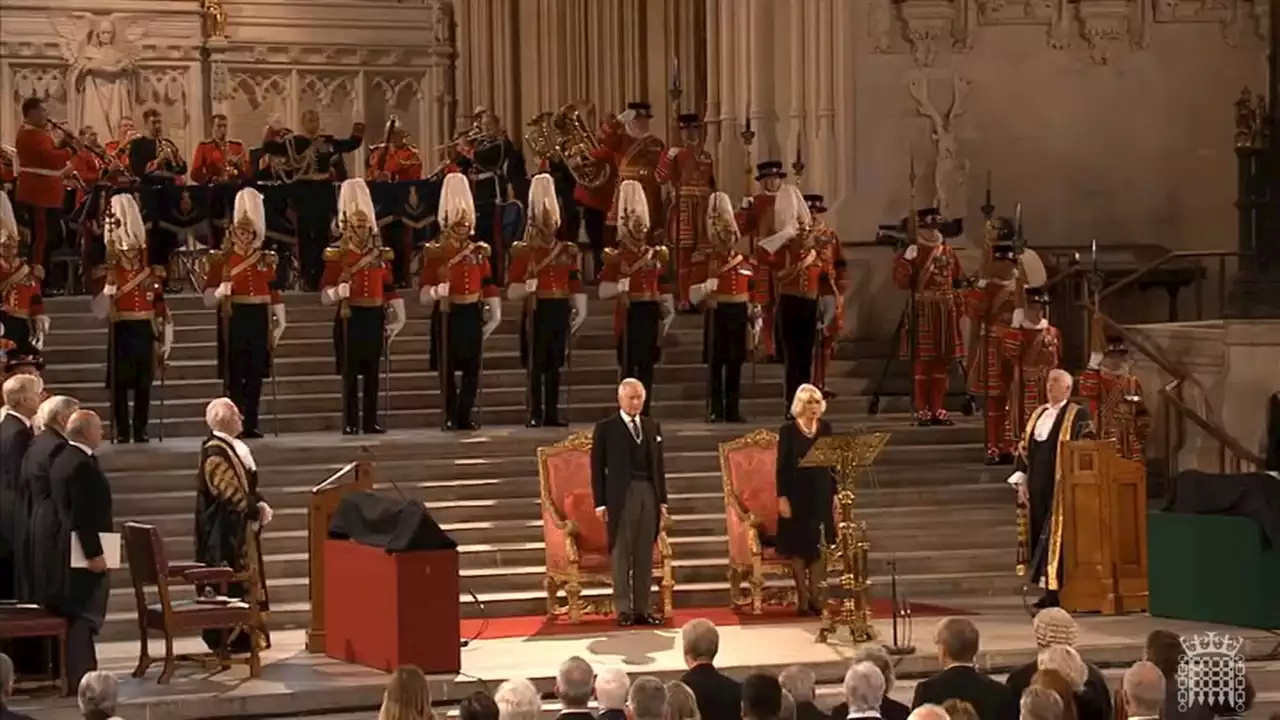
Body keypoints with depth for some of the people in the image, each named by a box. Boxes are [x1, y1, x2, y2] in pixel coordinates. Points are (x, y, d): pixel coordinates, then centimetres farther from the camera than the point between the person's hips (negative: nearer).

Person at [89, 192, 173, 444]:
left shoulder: (152, 273, 6)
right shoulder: (108, 273, -3)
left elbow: (161, 308, 9)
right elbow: (100, 311, -12)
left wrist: (165, 339, 6)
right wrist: (109, 286, -26)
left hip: (144, 331, 3)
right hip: (121, 331, -3)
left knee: (144, 382, 5)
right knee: (120, 383, 0)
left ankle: (141, 430, 11)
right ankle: (122, 431, 5)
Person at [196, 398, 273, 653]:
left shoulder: (234, 447, 12)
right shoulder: (215, 452, -17)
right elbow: (229, 492, -21)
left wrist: (259, 504, 2)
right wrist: (255, 509, -13)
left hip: (241, 527, 10)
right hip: (226, 529, -10)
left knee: (245, 578, 12)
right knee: (231, 581, -6)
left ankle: (246, 634, 18)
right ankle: (231, 638, -3)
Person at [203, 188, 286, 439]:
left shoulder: (266, 259, 10)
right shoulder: (222, 260, 1)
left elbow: (275, 293, 13)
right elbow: (209, 298, -2)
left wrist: (280, 322, 8)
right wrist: (223, 288, -22)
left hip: (259, 321, 3)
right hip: (234, 321, -3)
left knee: (255, 374, 5)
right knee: (234, 376, -2)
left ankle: (251, 424, 10)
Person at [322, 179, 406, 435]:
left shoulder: (381, 254, 10)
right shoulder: (337, 255, -2)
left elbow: (390, 289, 14)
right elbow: (325, 294, -5)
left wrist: (397, 317, 10)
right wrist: (340, 287, -25)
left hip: (374, 318, 4)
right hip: (351, 318, -4)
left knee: (372, 373, 6)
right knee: (350, 373, -2)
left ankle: (370, 421, 10)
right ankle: (350, 423, 1)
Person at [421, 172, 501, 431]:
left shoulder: (479, 251, 9)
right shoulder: (434, 252, -2)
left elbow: (488, 284, 11)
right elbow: (424, 290, -7)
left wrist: (494, 314, 7)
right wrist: (437, 290, -28)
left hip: (472, 315, 3)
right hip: (447, 315, -3)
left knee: (473, 368, 2)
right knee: (447, 368, 0)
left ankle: (465, 414, 9)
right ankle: (451, 417, 6)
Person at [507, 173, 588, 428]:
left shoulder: (568, 250, 11)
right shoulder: (523, 251, -1)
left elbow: (576, 284, 13)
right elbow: (512, 289, -5)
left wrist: (580, 310, 8)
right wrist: (527, 286, -24)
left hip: (560, 311, 4)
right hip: (537, 311, -4)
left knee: (554, 364, 6)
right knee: (536, 364, -3)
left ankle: (552, 413, 9)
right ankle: (536, 414, 0)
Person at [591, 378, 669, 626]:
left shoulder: (652, 427, 14)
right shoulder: (605, 428, 0)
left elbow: (659, 466, 15)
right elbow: (597, 468, -1)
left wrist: (662, 500, 10)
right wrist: (600, 502, -7)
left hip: (649, 494, 4)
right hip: (621, 496, -4)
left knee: (645, 555, 5)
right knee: (621, 554, -2)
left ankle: (641, 609, 9)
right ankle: (624, 610, 2)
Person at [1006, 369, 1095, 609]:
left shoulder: (1078, 416, -3)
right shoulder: (1038, 414, 15)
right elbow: (1024, 448, 16)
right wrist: (1021, 480, 7)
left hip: (1061, 487, -6)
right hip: (1037, 488, 6)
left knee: (1058, 535, -7)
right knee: (1040, 535, 6)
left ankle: (1058, 589, -4)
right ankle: (1048, 588, 11)